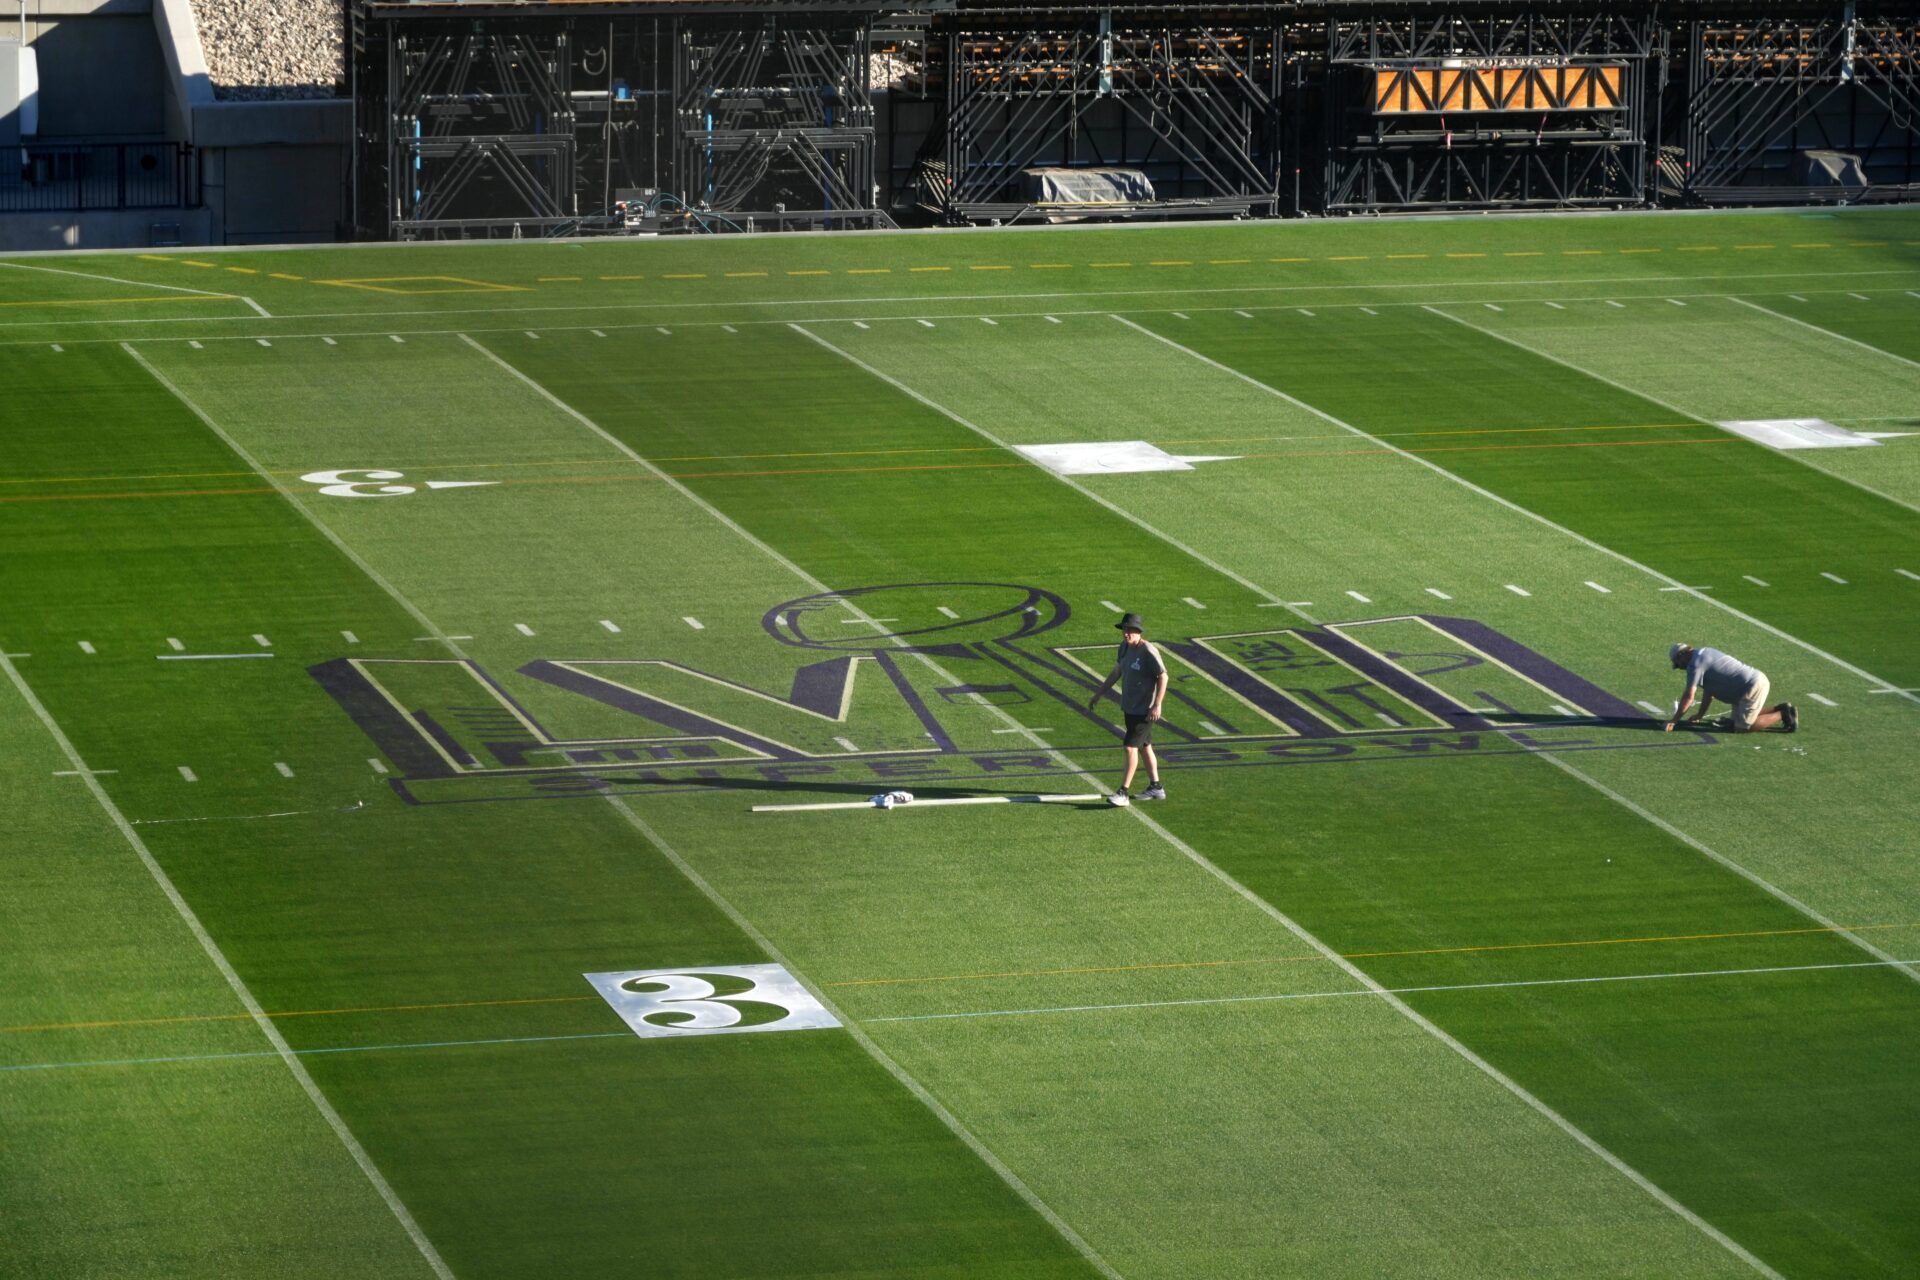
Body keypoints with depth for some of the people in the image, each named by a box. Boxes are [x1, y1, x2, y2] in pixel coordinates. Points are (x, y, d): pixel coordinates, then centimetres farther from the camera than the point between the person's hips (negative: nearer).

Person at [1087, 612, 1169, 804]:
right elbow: (1116, 672, 19)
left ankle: (1123, 793, -10)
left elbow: (1163, 677, -18)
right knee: (1144, 747, 17)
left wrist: (1157, 705, -21)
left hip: (1144, 710, -9)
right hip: (1129, 708, 9)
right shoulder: (1125, 647, 7)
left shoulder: (1148, 652, -19)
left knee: (1131, 747, -10)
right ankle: (1155, 787, 28)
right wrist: (1098, 694, 21)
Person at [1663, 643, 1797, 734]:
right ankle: (1780, 710, 16)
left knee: (1743, 728, -10)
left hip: (1752, 687, -10)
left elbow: (1689, 697, -14)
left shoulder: (1695, 663, -11)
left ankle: (1782, 715, -6)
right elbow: (1709, 692, 27)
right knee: (1733, 723, 17)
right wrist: (1699, 715, 31)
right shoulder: (1706, 654, 19)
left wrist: (1673, 721, -7)